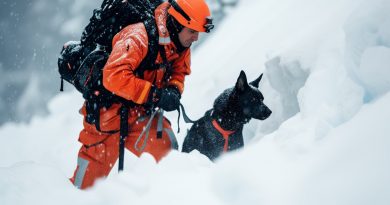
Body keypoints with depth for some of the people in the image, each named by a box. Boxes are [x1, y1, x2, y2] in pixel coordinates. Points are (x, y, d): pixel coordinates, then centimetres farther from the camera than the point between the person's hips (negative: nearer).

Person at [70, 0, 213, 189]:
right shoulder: (137, 37, -29)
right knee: (96, 164, 3)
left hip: (141, 110, 6)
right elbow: (114, 76, -37)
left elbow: (178, 73, 11)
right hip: (109, 108, -6)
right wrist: (154, 94, -36)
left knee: (166, 147, -14)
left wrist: (173, 90, -14)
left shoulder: (181, 45, -4)